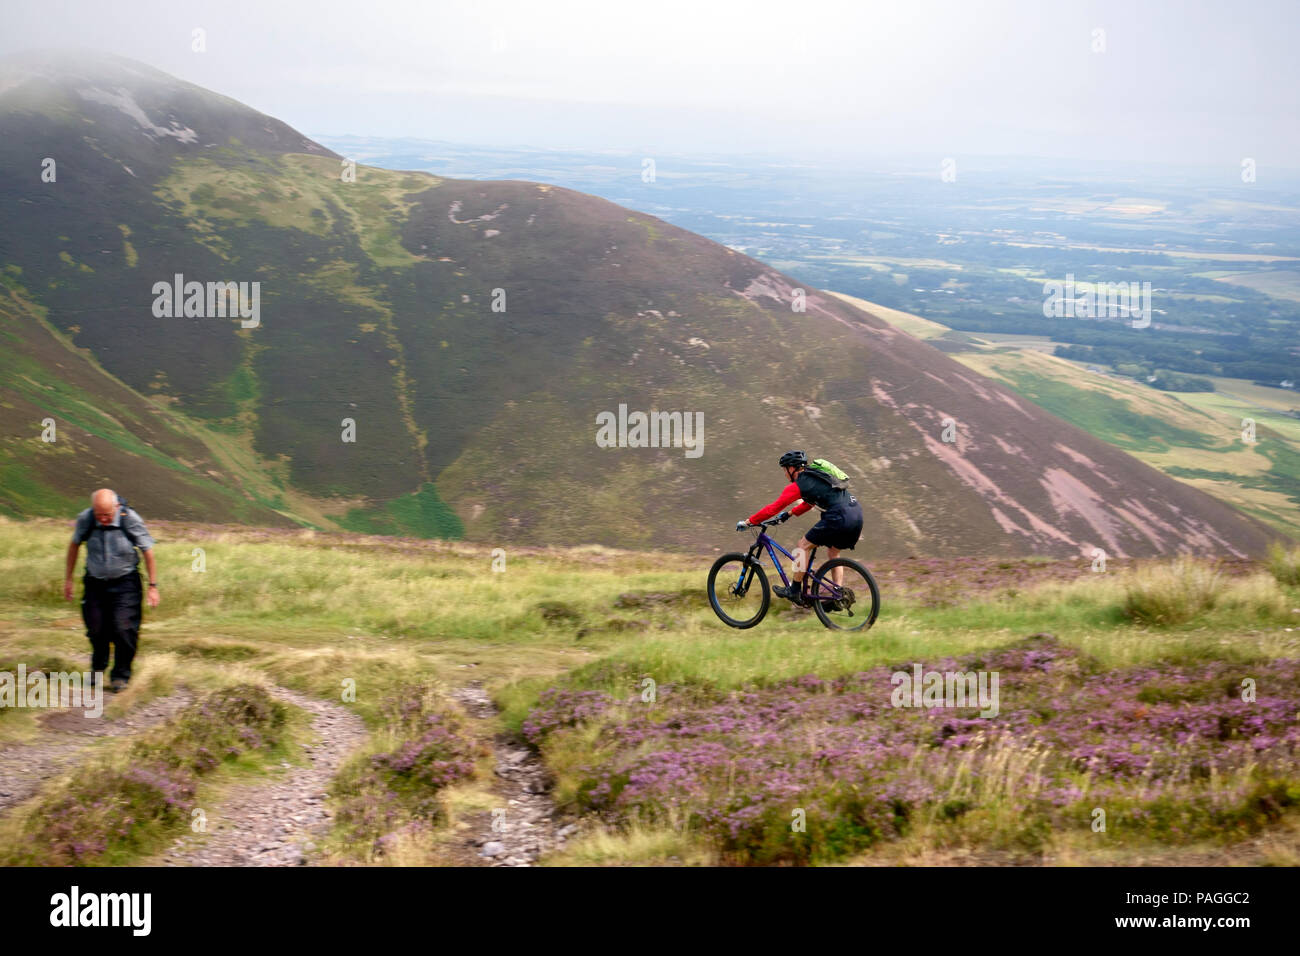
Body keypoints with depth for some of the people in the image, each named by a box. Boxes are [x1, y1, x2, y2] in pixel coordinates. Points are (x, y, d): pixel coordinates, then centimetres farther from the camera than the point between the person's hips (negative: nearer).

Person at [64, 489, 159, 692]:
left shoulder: (131, 520, -20)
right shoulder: (85, 519, -14)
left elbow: (148, 552, -9)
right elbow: (74, 545, 5)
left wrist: (153, 586, -7)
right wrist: (68, 579, 10)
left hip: (124, 583, -2)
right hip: (95, 582, 2)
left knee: (123, 629, -11)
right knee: (96, 629, 4)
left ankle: (121, 675, 6)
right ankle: (98, 667, 33)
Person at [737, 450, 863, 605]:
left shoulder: (797, 486, 0)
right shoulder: (815, 475, 26)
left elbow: (773, 508, 2)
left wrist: (748, 522, 9)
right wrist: (791, 513, 45)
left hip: (839, 517, -9)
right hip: (856, 513, 9)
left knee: (804, 544, 6)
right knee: (833, 552, 24)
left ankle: (794, 591, 10)